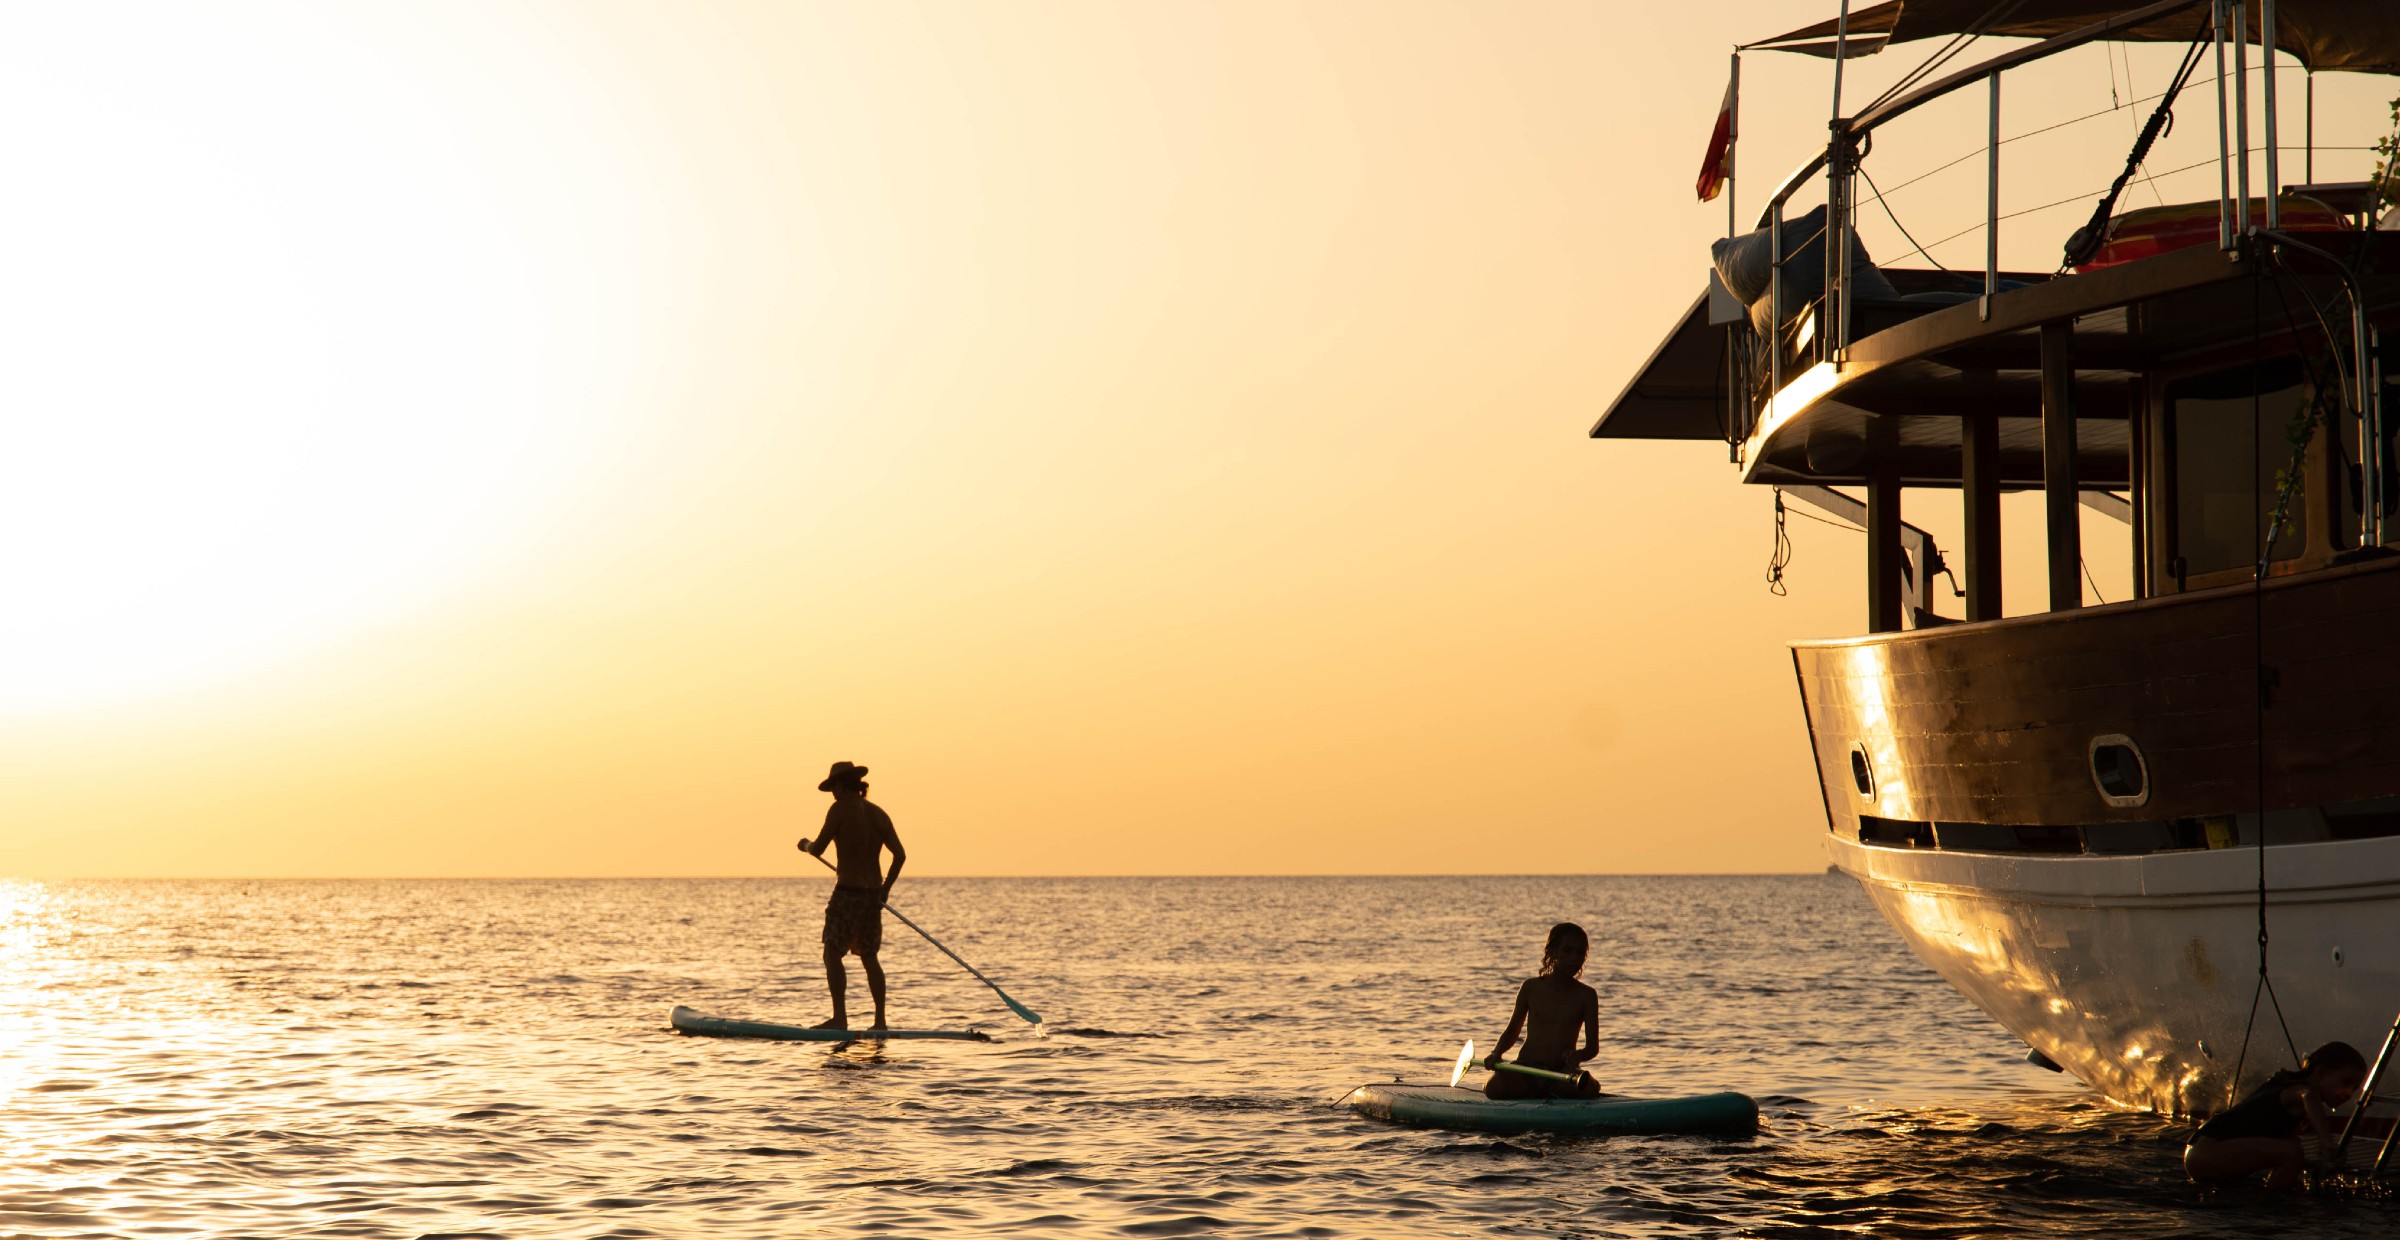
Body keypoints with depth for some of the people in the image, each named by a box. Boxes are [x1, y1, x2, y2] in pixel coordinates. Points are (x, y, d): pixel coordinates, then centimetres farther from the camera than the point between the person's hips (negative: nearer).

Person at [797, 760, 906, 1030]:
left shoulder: (841, 809, -8)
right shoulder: (878, 814, 9)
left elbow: (818, 849, -8)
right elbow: (900, 855, 5)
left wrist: (807, 845, 15)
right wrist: (885, 888, 16)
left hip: (847, 893, -7)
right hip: (873, 895, 7)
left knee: (832, 955, -6)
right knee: (869, 957, 16)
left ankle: (840, 1017, -17)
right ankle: (880, 1020, 14)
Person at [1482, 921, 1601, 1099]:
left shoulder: (1586, 996, 5)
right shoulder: (1532, 988, 6)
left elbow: (1593, 1046, 1)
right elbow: (1512, 1031, 17)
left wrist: (1578, 1056, -22)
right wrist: (1496, 1053, -2)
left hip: (1562, 1071, 0)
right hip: (1526, 1068, 0)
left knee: (1588, 1089, -35)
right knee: (1495, 1088, -33)